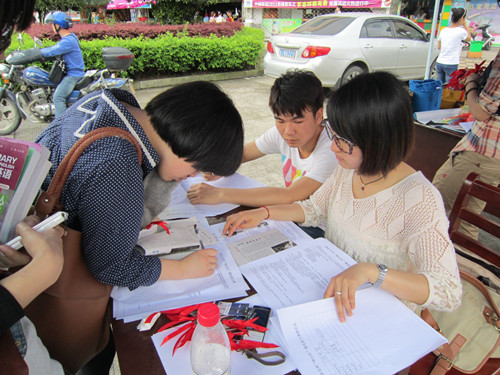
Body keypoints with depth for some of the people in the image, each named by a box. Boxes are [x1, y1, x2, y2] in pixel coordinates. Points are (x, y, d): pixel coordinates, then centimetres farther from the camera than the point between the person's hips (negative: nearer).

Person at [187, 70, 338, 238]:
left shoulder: (333, 150, -27)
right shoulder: (281, 133, -6)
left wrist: (220, 194, -36)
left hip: (320, 230, -6)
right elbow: (240, 153, 8)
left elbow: (290, 196, -37)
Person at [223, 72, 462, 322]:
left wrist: (371, 271, -43)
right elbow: (314, 208, 11)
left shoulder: (420, 199, -26)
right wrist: (264, 213, -2)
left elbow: (449, 293, -29)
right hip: (331, 289, 6)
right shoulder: (348, 169, -4)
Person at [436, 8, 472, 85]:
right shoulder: (461, 31, -8)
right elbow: (468, 38, 14)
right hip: (451, 65, -6)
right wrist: (465, 25, 18)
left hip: (439, 63, 6)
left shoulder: (443, 30, 7)